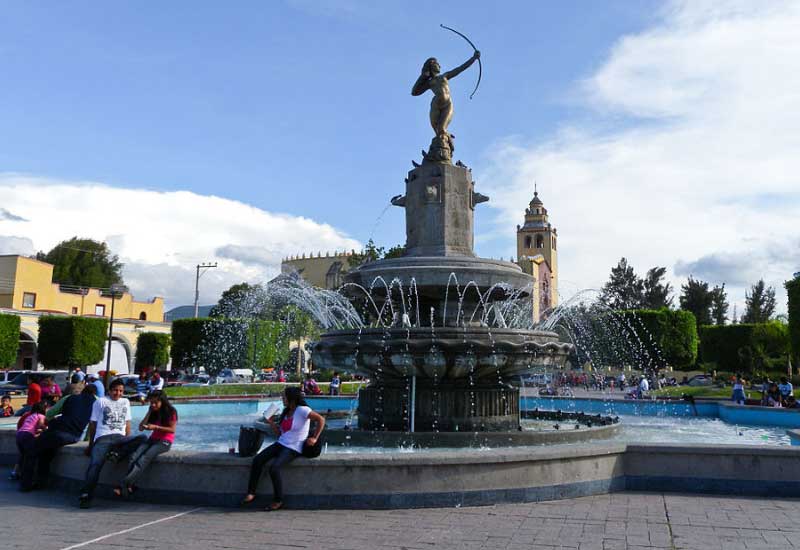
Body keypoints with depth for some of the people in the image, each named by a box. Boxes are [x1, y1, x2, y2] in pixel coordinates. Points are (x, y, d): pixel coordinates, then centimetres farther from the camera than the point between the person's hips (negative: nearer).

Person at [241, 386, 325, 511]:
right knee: (257, 460, -12)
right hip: (280, 443, 8)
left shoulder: (302, 410, -11)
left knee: (274, 468, -28)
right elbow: (279, 433, 16)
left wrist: (315, 438, -16)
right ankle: (251, 493, -4)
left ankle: (278, 501, -11)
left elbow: (321, 420, -19)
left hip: (293, 448, -8)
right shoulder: (286, 412, 15)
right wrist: (271, 422, 3)